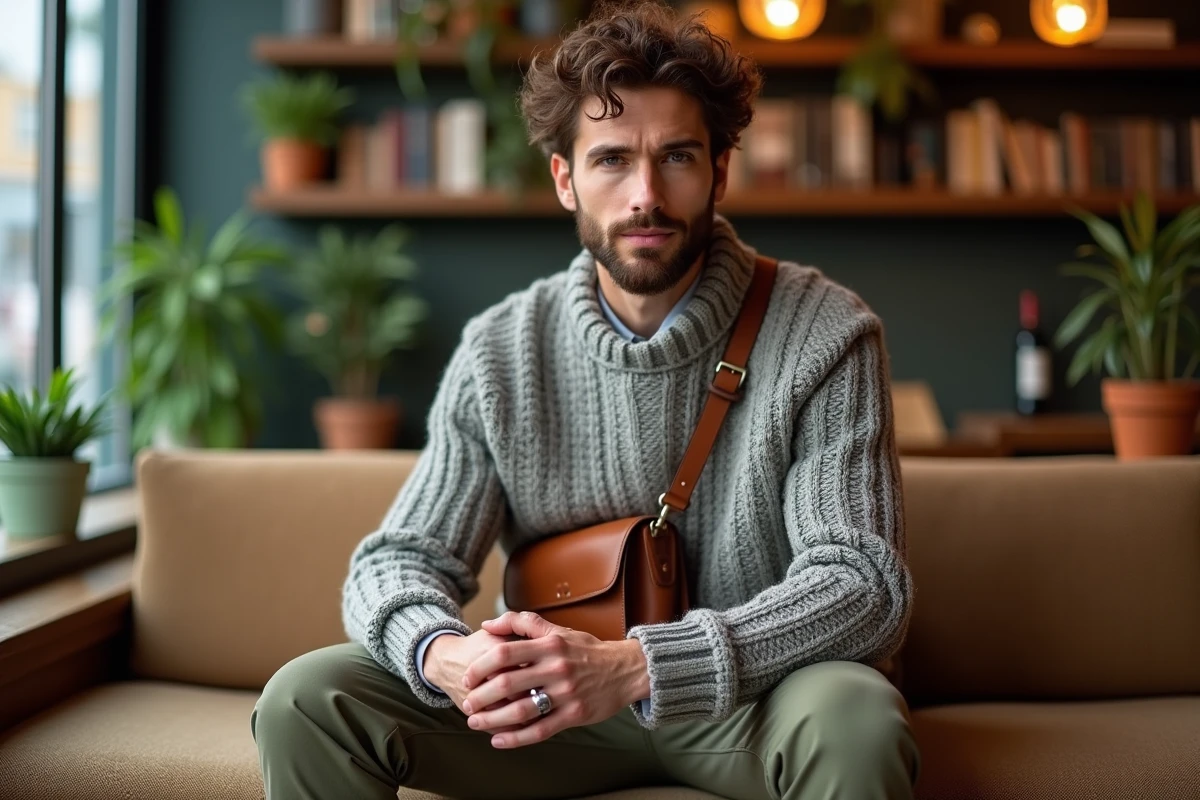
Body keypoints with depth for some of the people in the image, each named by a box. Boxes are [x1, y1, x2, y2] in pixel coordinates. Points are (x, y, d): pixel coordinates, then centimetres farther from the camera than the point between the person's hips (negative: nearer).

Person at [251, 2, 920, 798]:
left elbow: (867, 584, -21)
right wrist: (441, 653, -28)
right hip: (554, 698, 3)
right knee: (306, 701, -16)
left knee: (857, 722, -37)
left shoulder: (824, 336, -14)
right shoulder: (500, 353, -4)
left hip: (753, 696, -2)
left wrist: (635, 667, -35)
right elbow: (400, 558, -2)